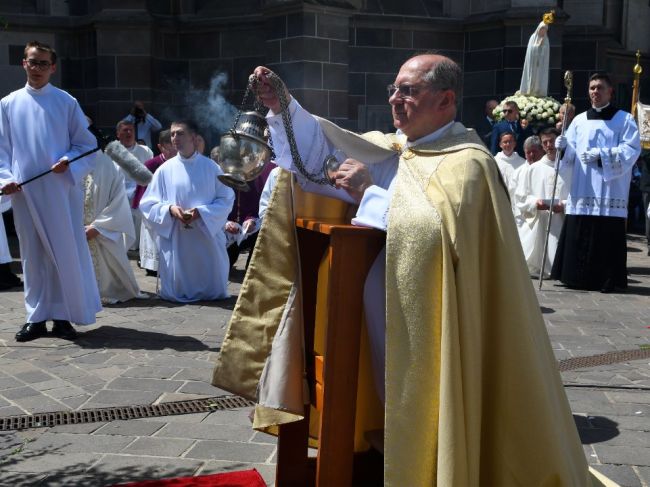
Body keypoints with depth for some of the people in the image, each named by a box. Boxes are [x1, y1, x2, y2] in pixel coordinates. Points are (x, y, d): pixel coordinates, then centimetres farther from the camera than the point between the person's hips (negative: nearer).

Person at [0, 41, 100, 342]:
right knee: (32, 253, 7)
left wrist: (69, 163, -13)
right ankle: (37, 317, 16)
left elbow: (87, 145, 3)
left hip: (60, 189, -2)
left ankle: (63, 316, 11)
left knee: (65, 252, 0)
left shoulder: (66, 102, 3)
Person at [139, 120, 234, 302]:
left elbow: (227, 199, -1)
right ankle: (182, 294, 31)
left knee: (213, 291, 7)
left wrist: (201, 212, -16)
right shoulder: (165, 170, 2)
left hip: (207, 240, 0)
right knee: (177, 294, 4)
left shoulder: (211, 168, 1)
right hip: (175, 241, 0)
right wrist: (169, 209, -16)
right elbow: (148, 204, 3)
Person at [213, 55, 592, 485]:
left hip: (432, 329, -7)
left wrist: (370, 194, -21)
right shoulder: (393, 148, 10)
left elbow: (441, 232, -30)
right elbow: (326, 152, 8)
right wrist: (283, 106, -6)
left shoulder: (467, 164, -14)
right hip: (390, 309, 7)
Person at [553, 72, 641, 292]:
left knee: (607, 237, -6)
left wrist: (601, 154, -15)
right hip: (582, 190, 3)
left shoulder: (624, 119, 6)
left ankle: (607, 280, 2)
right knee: (577, 235, -1)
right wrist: (564, 146, -10)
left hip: (610, 192, -3)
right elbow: (571, 154, 13)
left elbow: (632, 149, -5)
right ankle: (578, 277, 7)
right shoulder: (579, 120, 16)